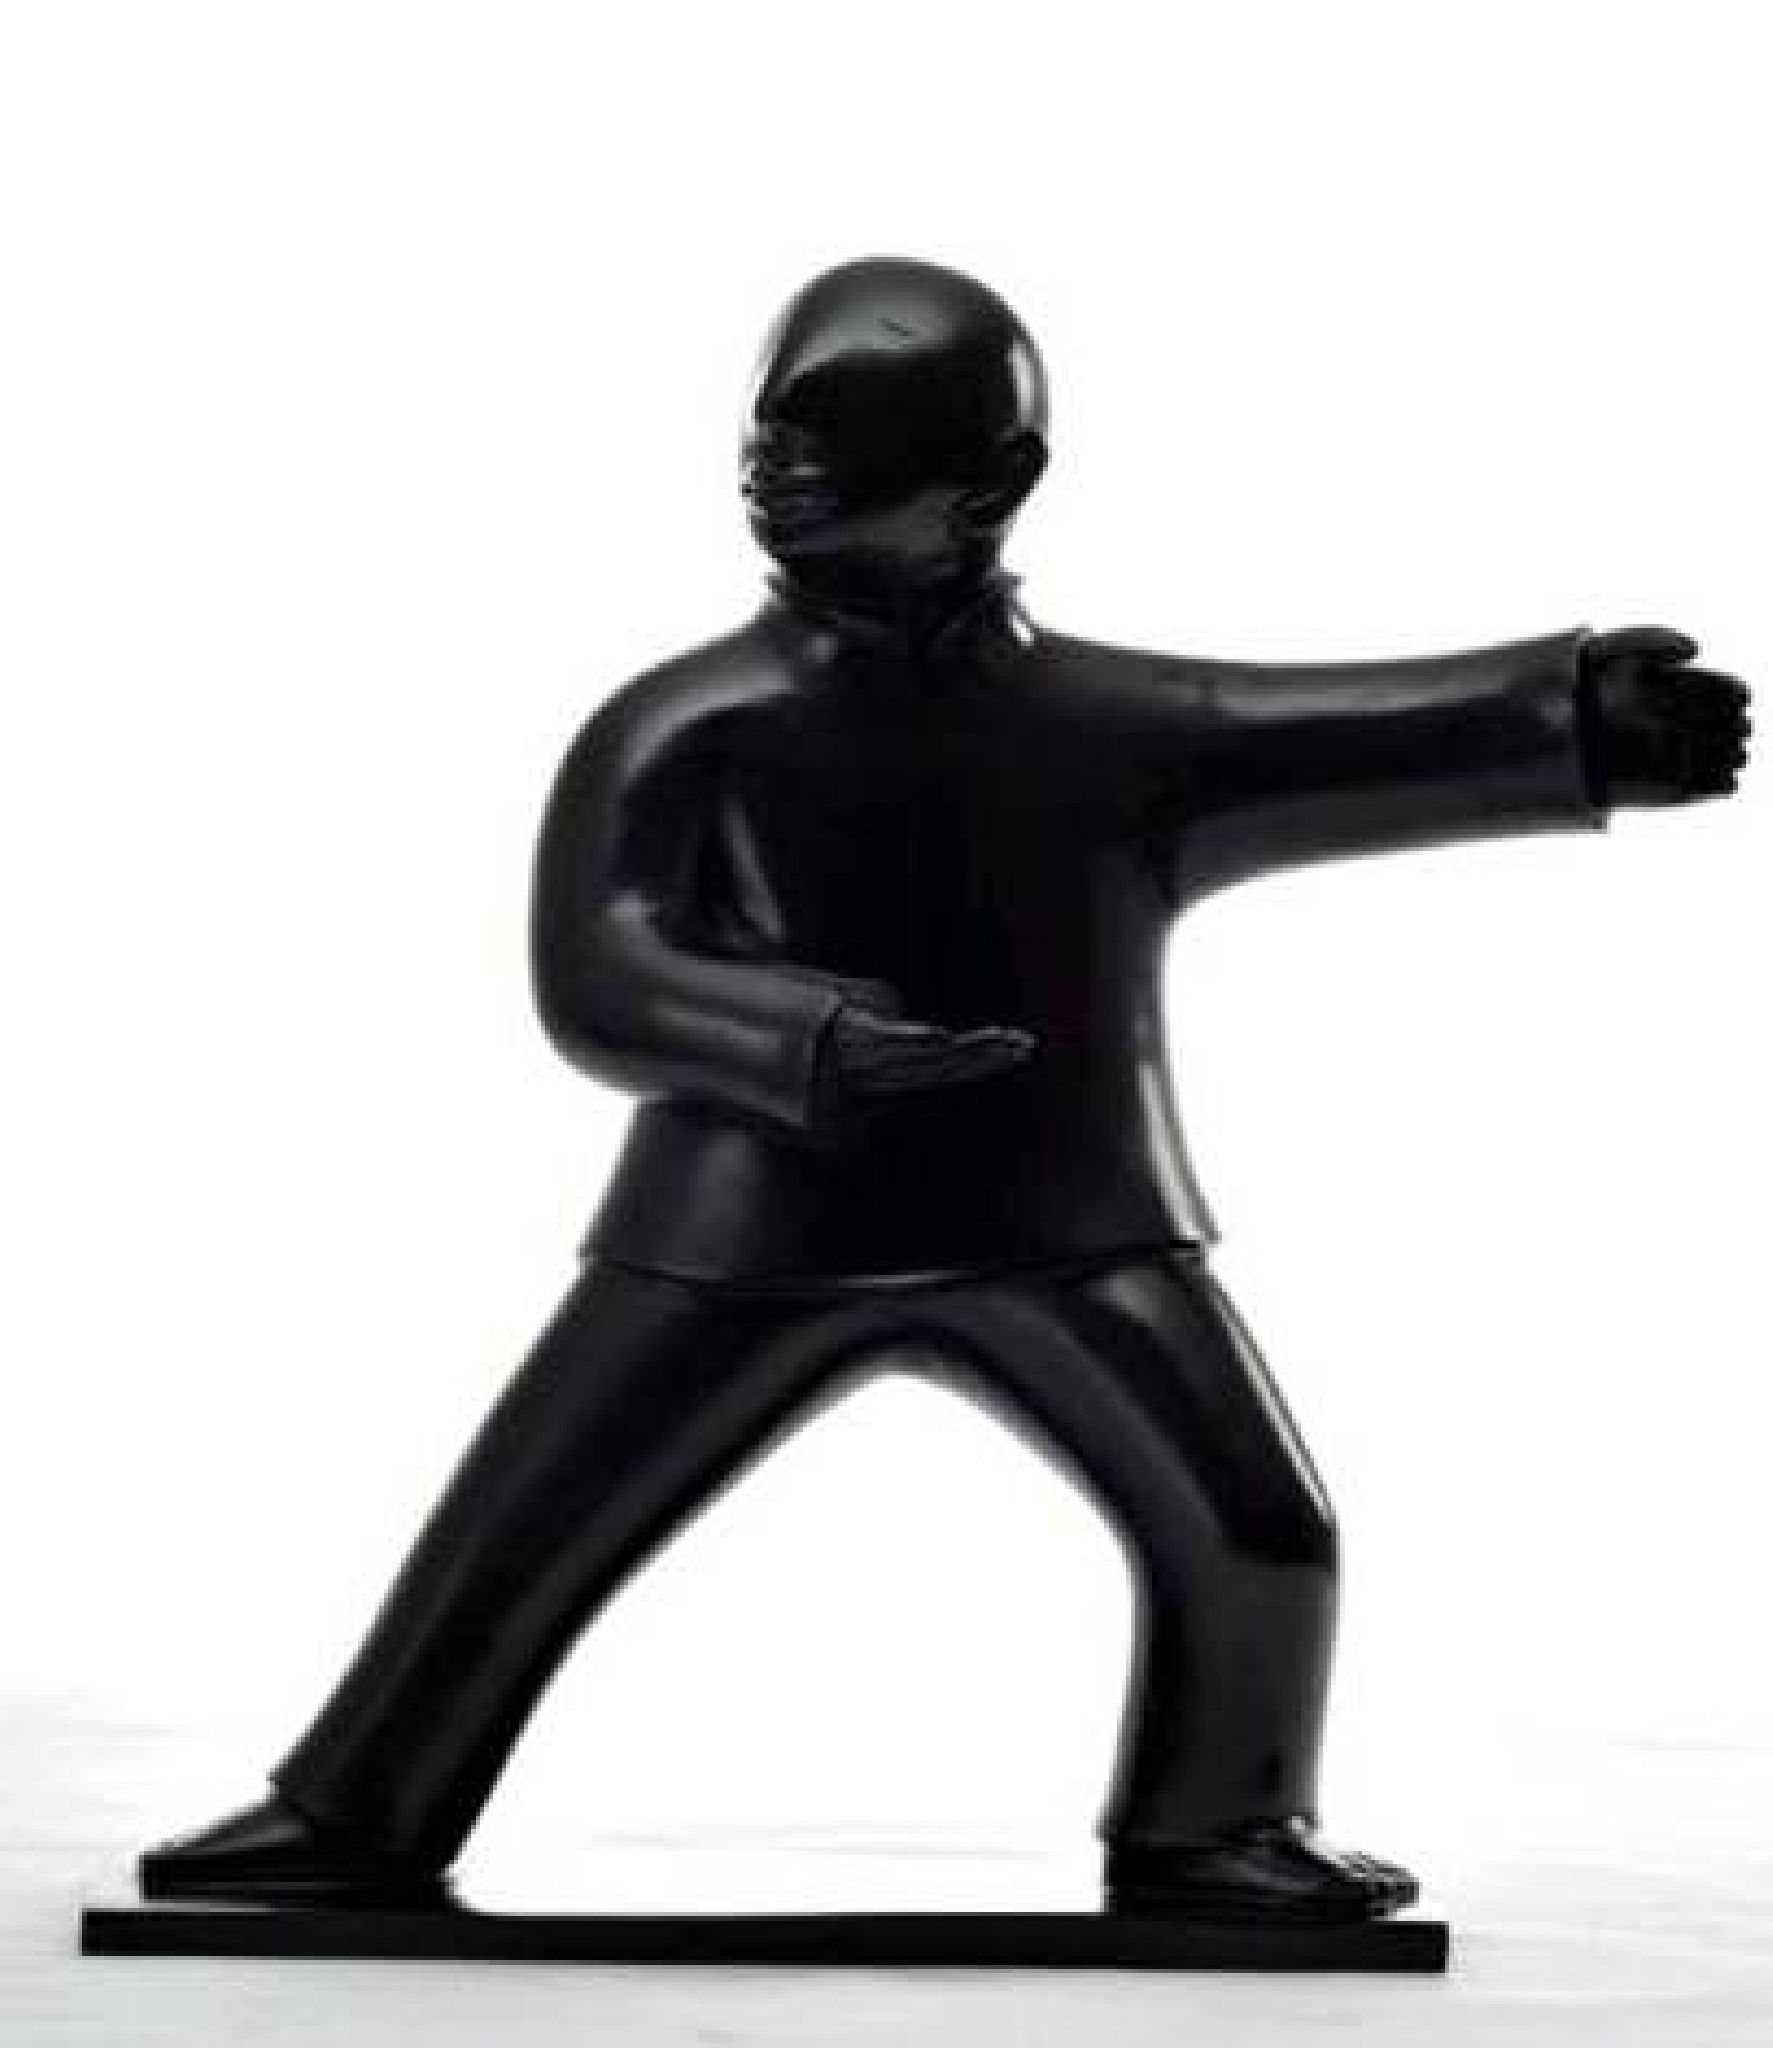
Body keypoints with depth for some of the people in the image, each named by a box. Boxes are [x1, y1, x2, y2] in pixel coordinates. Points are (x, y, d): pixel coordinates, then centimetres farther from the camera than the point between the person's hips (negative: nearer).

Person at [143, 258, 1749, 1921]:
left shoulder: (1114, 725, -1)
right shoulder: (688, 730, -8)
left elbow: (1362, 739, -10)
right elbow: (593, 979, -17)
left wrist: (1578, 714, -26)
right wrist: (807, 1044, -34)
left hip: (1063, 1222, 2)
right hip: (751, 1224, -1)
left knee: (1250, 1529, -7)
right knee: (517, 1537, 3)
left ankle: (1207, 1831, 15)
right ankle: (354, 1823, 21)